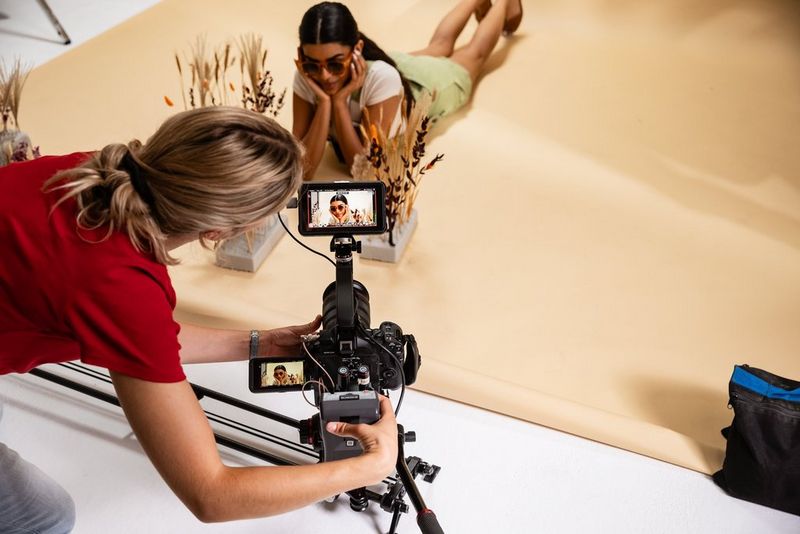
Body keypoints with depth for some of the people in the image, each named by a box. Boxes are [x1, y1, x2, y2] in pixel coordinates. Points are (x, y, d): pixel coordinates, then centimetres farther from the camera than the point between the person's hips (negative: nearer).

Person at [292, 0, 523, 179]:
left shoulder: (381, 76, -50)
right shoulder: (306, 77, -39)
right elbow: (303, 169, -41)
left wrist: (339, 101, -51)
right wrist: (324, 101, -50)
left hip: (423, 84, -3)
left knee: (475, 52, 29)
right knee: (439, 46, 34)